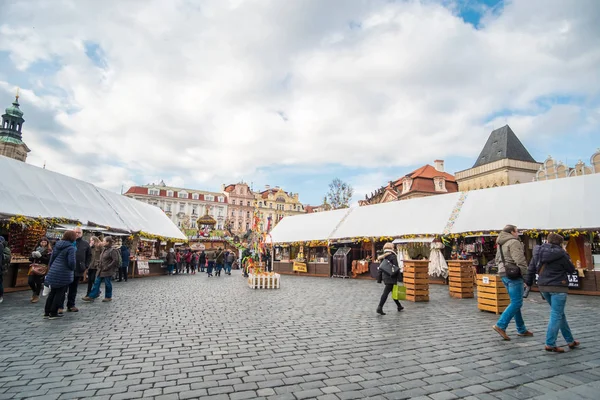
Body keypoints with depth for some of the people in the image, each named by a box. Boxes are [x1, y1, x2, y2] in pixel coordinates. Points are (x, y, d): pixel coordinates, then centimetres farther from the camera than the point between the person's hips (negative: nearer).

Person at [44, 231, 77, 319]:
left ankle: (47, 312, 24)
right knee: (59, 293, 5)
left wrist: (51, 268, 25)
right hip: (63, 274, -8)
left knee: (52, 292, 18)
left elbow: (52, 258, 15)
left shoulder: (57, 245, 9)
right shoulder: (71, 248, -15)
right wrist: (73, 268, 2)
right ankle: (53, 313, 10)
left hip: (53, 272, 8)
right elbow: (72, 262, -19)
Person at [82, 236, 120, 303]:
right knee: (96, 283, 9)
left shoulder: (112, 250, -17)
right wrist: (100, 266, 14)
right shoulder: (104, 249, 11)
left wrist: (108, 267, -21)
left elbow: (116, 260, -23)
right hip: (101, 270, 9)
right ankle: (91, 296, 15)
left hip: (107, 271, -9)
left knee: (107, 284, 3)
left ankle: (108, 297, 17)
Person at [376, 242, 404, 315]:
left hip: (385, 276, 7)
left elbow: (380, 268, 10)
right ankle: (380, 308, -12)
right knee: (386, 292, -8)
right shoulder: (393, 256, -10)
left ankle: (399, 306, 32)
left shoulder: (382, 257, 9)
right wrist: (398, 276, -4)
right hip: (391, 277, -7)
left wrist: (379, 278, 13)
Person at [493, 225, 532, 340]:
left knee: (515, 302, 15)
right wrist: (525, 277, -13)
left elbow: (497, 260, 20)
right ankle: (500, 325, -11)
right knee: (516, 303, -6)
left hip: (503, 274, 9)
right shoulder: (514, 242, -11)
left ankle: (521, 329, 22)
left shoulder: (500, 244, 17)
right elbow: (520, 261, -18)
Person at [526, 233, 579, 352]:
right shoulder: (560, 254, -12)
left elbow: (531, 269, 10)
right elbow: (571, 270, 0)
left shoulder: (538, 252, 6)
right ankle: (550, 344, -1)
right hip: (558, 287, -6)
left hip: (543, 287, 6)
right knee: (556, 315, -2)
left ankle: (570, 340, 30)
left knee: (559, 313, 20)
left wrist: (528, 282, 21)